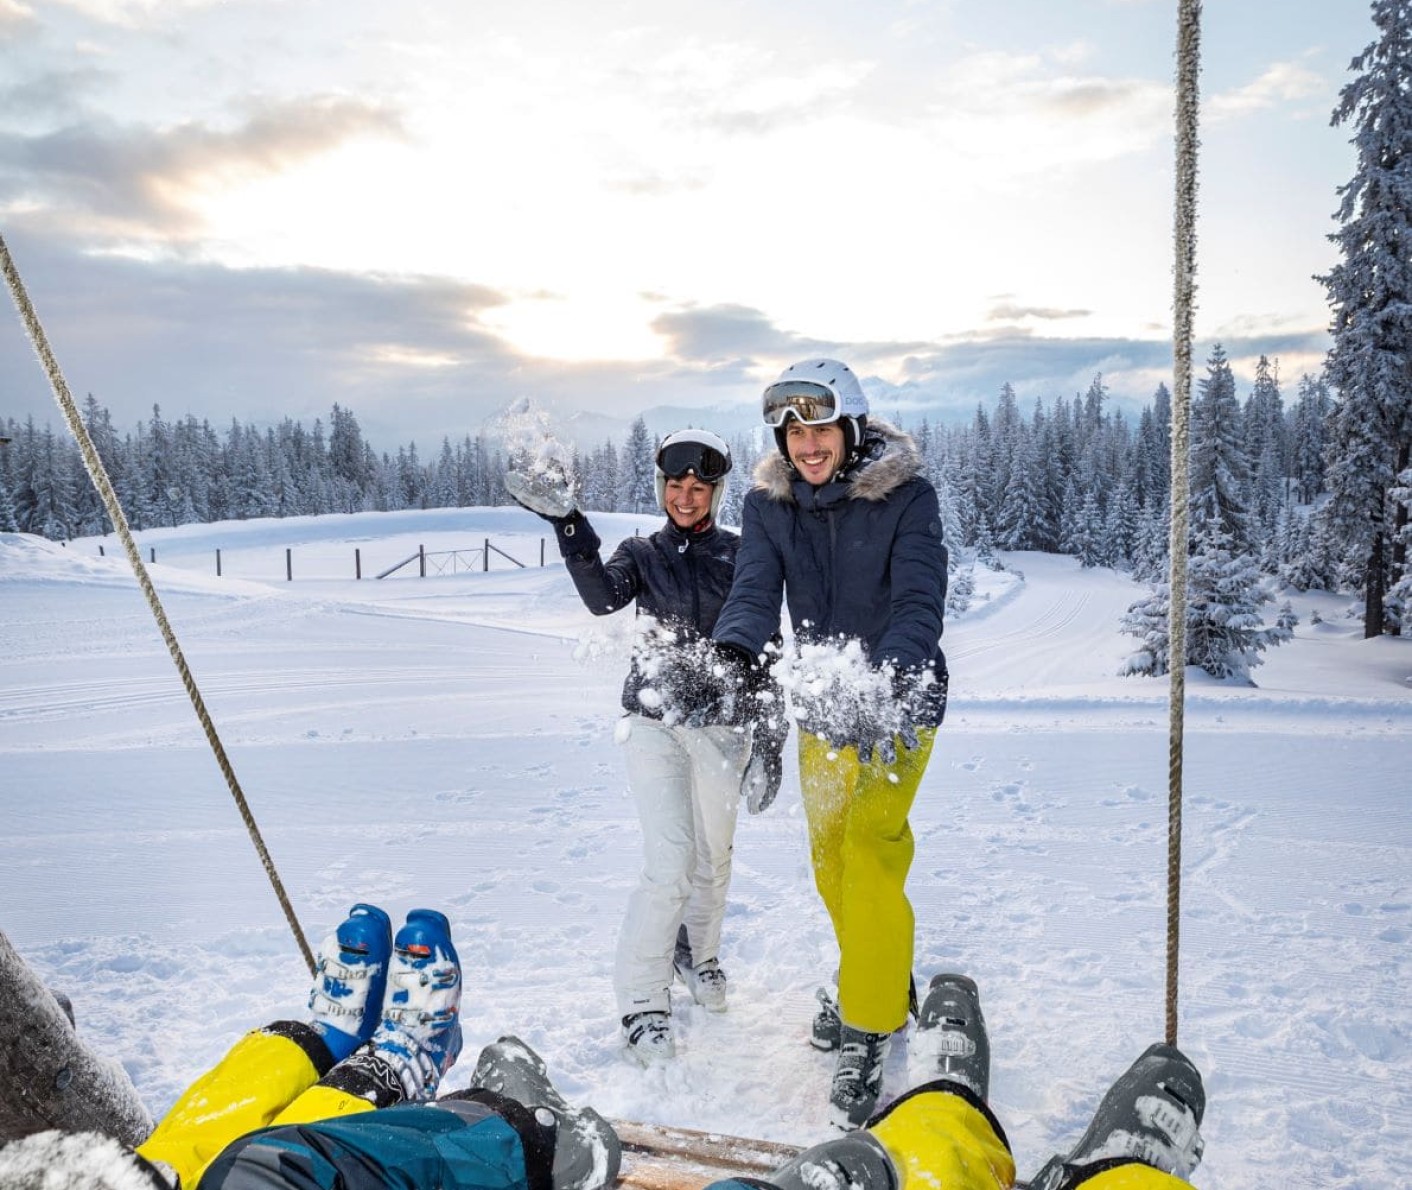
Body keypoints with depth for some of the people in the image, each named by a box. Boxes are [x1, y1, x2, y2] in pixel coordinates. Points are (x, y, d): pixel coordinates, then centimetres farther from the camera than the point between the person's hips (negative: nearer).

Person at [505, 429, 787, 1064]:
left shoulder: (740, 556, 0)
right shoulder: (642, 554, 3)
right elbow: (603, 598, -20)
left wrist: (768, 742, -4)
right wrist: (569, 524, -32)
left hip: (723, 726, 1)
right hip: (655, 724, -1)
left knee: (713, 858, 15)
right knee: (669, 864, -11)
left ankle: (697, 955, 43)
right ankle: (642, 1001, 6)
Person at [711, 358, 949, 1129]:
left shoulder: (906, 495, -15)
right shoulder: (769, 504, -5)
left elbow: (919, 601, -25)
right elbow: (754, 590, -18)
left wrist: (887, 680, -43)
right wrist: (735, 653, -40)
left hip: (901, 695, -4)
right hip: (821, 699, 5)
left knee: (872, 846, -15)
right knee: (829, 853, 15)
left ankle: (869, 1025, 1)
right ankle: (876, 976, 40)